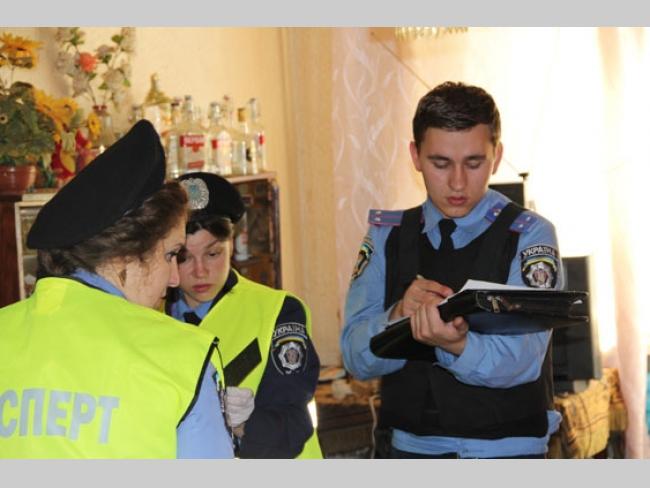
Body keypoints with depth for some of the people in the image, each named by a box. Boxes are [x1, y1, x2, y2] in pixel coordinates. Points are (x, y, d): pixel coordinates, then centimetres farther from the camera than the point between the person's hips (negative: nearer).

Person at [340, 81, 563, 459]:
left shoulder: (530, 236, -1)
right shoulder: (387, 236, 8)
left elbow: (520, 360, -13)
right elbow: (357, 357, 1)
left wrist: (457, 345, -32)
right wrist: (398, 317, -18)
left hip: (505, 453, -2)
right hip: (409, 446, 2)